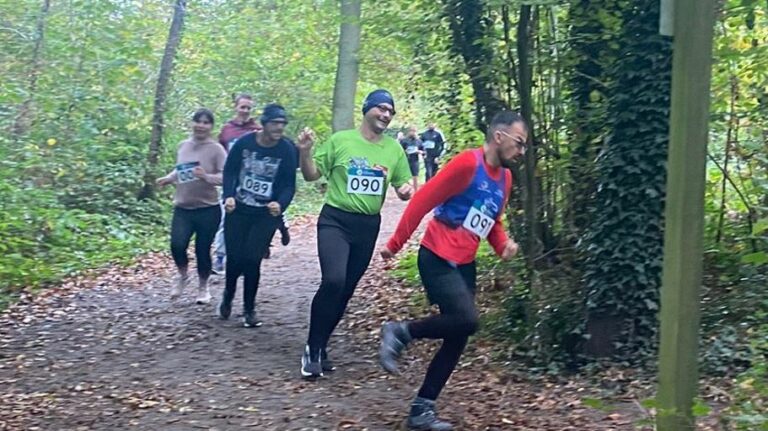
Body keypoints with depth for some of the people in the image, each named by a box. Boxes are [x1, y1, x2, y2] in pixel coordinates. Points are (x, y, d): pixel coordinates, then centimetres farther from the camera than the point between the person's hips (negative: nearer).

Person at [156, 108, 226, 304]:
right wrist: (167, 179, 5)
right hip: (182, 208, 3)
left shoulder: (216, 149, -9)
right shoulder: (183, 146, 8)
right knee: (177, 245, -15)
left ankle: (203, 287, 29)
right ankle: (182, 276, 17)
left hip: (208, 209, -3)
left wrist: (206, 177, -32)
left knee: (202, 250, 3)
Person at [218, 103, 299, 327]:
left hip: (266, 214, -1)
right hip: (238, 210, 1)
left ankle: (249, 309, 10)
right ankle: (228, 296, 32)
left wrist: (281, 204, -28)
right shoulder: (244, 142, -9)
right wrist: (228, 196, -17)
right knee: (234, 257, 3)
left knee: (252, 259, -7)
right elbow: (230, 171, -1)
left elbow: (289, 184, -9)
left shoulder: (287, 149, -11)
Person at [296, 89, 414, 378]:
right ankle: (312, 348, -7)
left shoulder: (394, 149, 4)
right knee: (333, 280, -24)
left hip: (368, 226, 4)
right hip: (335, 220, -4)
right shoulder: (340, 140, -4)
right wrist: (305, 152, -18)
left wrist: (406, 191, -12)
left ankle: (320, 348, 28)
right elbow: (311, 175, 1)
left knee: (346, 290, 11)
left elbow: (404, 187, 11)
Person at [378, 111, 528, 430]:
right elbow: (423, 201, -14)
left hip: (464, 264, 9)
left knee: (457, 339, 5)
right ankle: (400, 333, -1)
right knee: (466, 320, -22)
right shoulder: (467, 163, -14)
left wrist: (503, 244, 1)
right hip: (437, 258, -8)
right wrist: (395, 244, -13)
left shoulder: (505, 177, 11)